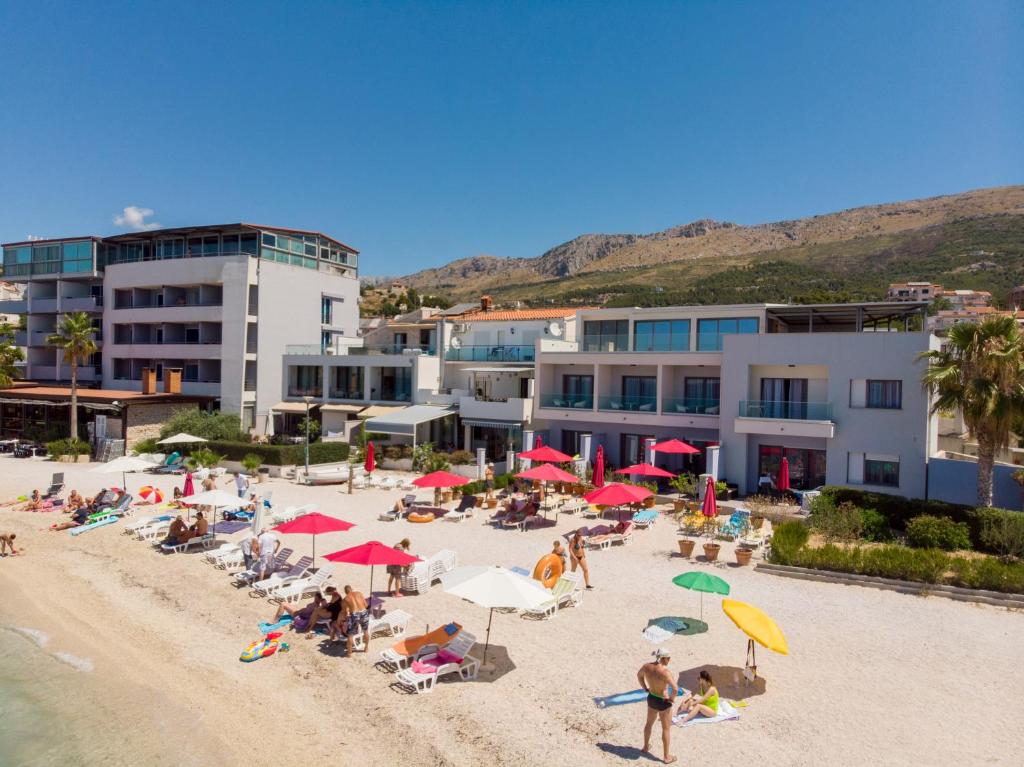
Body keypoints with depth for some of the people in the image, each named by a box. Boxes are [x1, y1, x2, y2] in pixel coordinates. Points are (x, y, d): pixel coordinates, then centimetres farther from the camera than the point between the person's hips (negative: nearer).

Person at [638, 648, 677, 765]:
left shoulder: (647, 665, -10)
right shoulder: (665, 671, -31)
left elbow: (639, 675, 9)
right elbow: (674, 688, -36)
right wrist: (672, 699, -17)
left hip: (651, 698, 6)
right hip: (663, 702, -6)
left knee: (649, 723, 28)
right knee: (666, 729, 14)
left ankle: (646, 747, 48)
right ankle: (667, 757, 27)